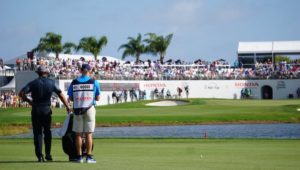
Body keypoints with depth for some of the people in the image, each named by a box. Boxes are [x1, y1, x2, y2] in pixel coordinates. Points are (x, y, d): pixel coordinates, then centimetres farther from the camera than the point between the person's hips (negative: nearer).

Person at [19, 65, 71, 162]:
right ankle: (48, 154, 13)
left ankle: (40, 156, -3)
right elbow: (60, 94, 5)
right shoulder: (51, 82, 4)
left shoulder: (34, 83, -2)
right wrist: (67, 107, 11)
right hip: (47, 110, 1)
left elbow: (21, 93, -11)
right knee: (47, 132, 16)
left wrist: (28, 100, 4)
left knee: (37, 133, 3)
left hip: (36, 110, -1)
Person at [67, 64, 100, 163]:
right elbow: (98, 98, 1)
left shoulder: (74, 82, 2)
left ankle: (79, 157, 6)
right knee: (89, 134, 2)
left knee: (78, 134, 7)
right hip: (89, 109, -1)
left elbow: (70, 98, 4)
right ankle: (88, 157, -1)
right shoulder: (94, 82, -2)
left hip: (77, 110, 1)